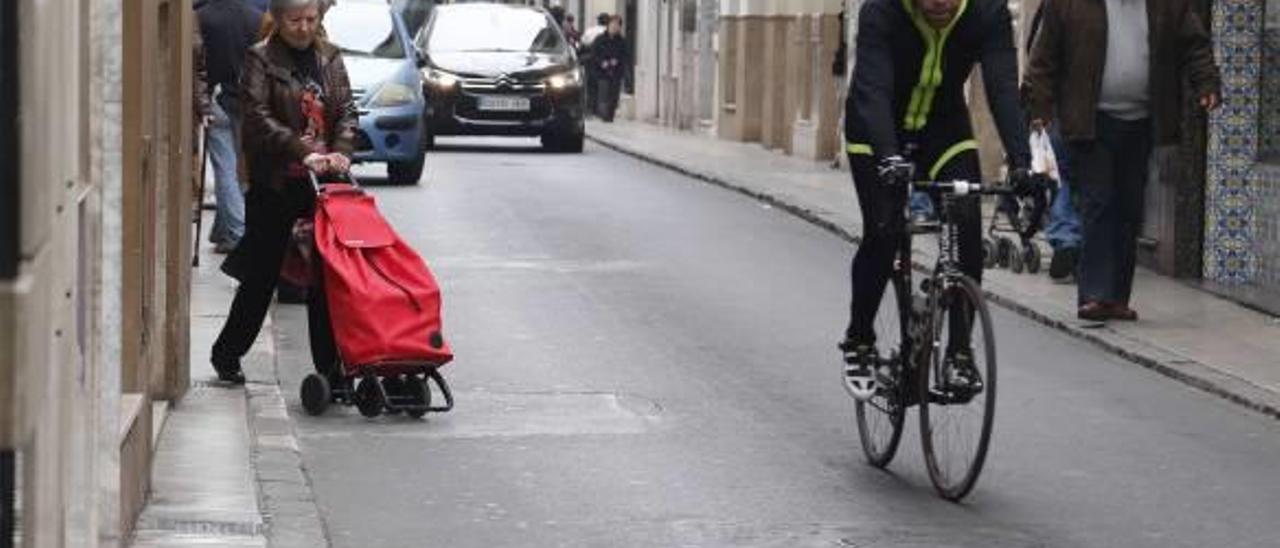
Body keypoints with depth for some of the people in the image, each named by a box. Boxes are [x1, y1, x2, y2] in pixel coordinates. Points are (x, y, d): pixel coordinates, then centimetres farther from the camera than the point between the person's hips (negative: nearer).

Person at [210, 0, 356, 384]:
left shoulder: (329, 59, 10)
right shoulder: (261, 59, -4)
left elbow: (346, 110, 6)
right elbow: (258, 116, -14)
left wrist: (340, 151, -13)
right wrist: (303, 152, -25)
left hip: (322, 180, 4)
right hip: (275, 183, -4)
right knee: (262, 274, 5)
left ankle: (329, 365, 6)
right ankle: (227, 354, 22)